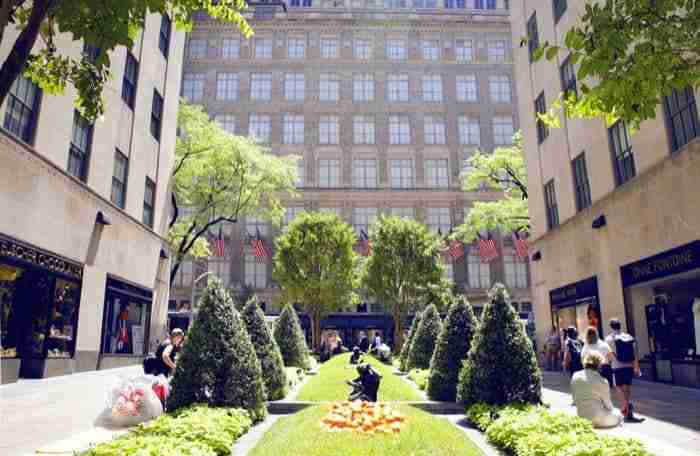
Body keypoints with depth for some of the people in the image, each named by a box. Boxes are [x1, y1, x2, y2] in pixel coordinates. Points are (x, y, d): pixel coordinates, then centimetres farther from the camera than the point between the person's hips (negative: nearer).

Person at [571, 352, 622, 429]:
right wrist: (610, 409, 19)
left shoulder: (575, 376, -2)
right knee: (618, 417, 20)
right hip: (597, 417, -6)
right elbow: (607, 403, -2)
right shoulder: (602, 381, -16)